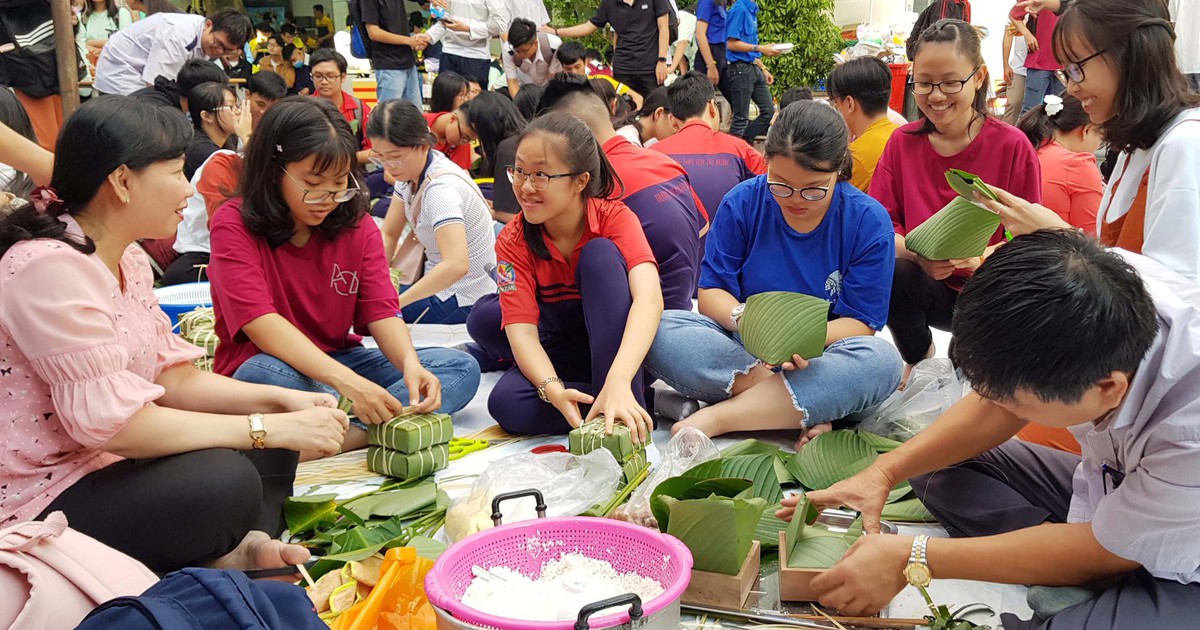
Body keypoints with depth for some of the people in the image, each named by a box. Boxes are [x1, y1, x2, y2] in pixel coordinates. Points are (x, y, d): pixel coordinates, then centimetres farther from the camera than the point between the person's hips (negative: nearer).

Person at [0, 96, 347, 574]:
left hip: (109, 463, 10)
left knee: (274, 441, 4)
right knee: (224, 480, -30)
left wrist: (281, 400, -8)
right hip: (39, 505, -10)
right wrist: (270, 428, -24)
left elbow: (173, 376, 7)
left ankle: (237, 550, -16)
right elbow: (111, 421, -28)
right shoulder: (48, 267, -23)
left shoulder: (128, 261, 7)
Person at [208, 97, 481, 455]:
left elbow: (382, 312, -6)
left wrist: (410, 363, -30)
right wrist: (346, 381, -39)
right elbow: (261, 324, -26)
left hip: (340, 361, 6)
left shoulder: (357, 225, 2)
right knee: (264, 375, -41)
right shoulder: (233, 224, -12)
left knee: (461, 369, -13)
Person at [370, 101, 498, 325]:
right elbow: (388, 235, 4)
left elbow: (456, 265, -39)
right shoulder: (413, 168, -2)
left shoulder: (441, 188, -27)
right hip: (441, 285, 8)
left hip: (464, 302, -8)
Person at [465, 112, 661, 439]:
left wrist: (618, 381, -55)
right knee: (505, 403, -27)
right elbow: (521, 329, -23)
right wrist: (553, 390, -45)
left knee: (600, 254, -28)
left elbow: (648, 297, -38)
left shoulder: (615, 218, -20)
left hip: (617, 342, -2)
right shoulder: (513, 240, -13)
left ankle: (629, 411, -31)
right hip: (561, 350, 2)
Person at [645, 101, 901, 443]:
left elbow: (861, 323, -9)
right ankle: (803, 410, -27)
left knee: (883, 360, -33)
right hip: (739, 352, 1)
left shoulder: (869, 221, -9)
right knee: (659, 330, -26)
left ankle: (720, 416, -28)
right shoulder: (742, 202, -6)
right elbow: (711, 293, -5)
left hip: (813, 363, -1)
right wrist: (744, 318, -29)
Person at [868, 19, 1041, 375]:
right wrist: (917, 253, -25)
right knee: (890, 273, -31)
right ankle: (919, 363, -1)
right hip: (927, 287, 2)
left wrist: (984, 257, -28)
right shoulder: (903, 142, 1)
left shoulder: (1012, 146, -7)